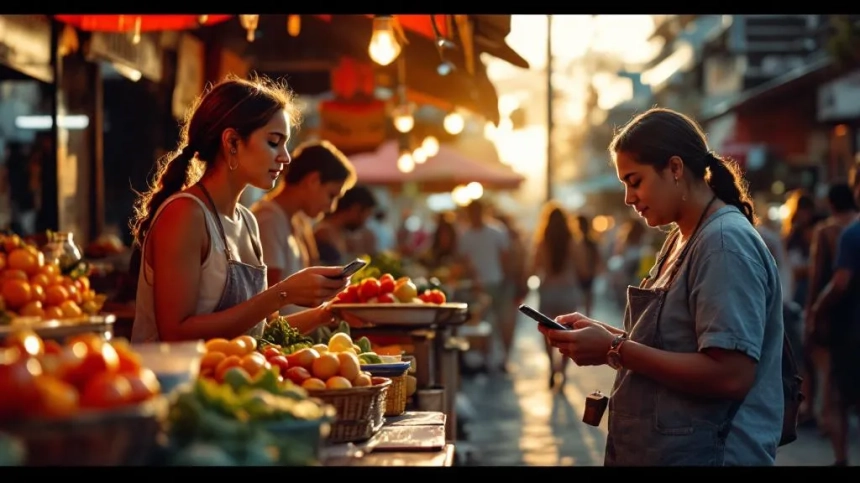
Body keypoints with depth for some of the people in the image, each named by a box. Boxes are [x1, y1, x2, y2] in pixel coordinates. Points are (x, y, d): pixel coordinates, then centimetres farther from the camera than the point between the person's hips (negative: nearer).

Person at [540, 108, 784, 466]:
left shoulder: (725, 242, -18)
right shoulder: (682, 239, 10)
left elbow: (731, 376, -26)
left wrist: (614, 350, -22)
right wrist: (602, 333, -1)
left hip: (702, 453, -9)